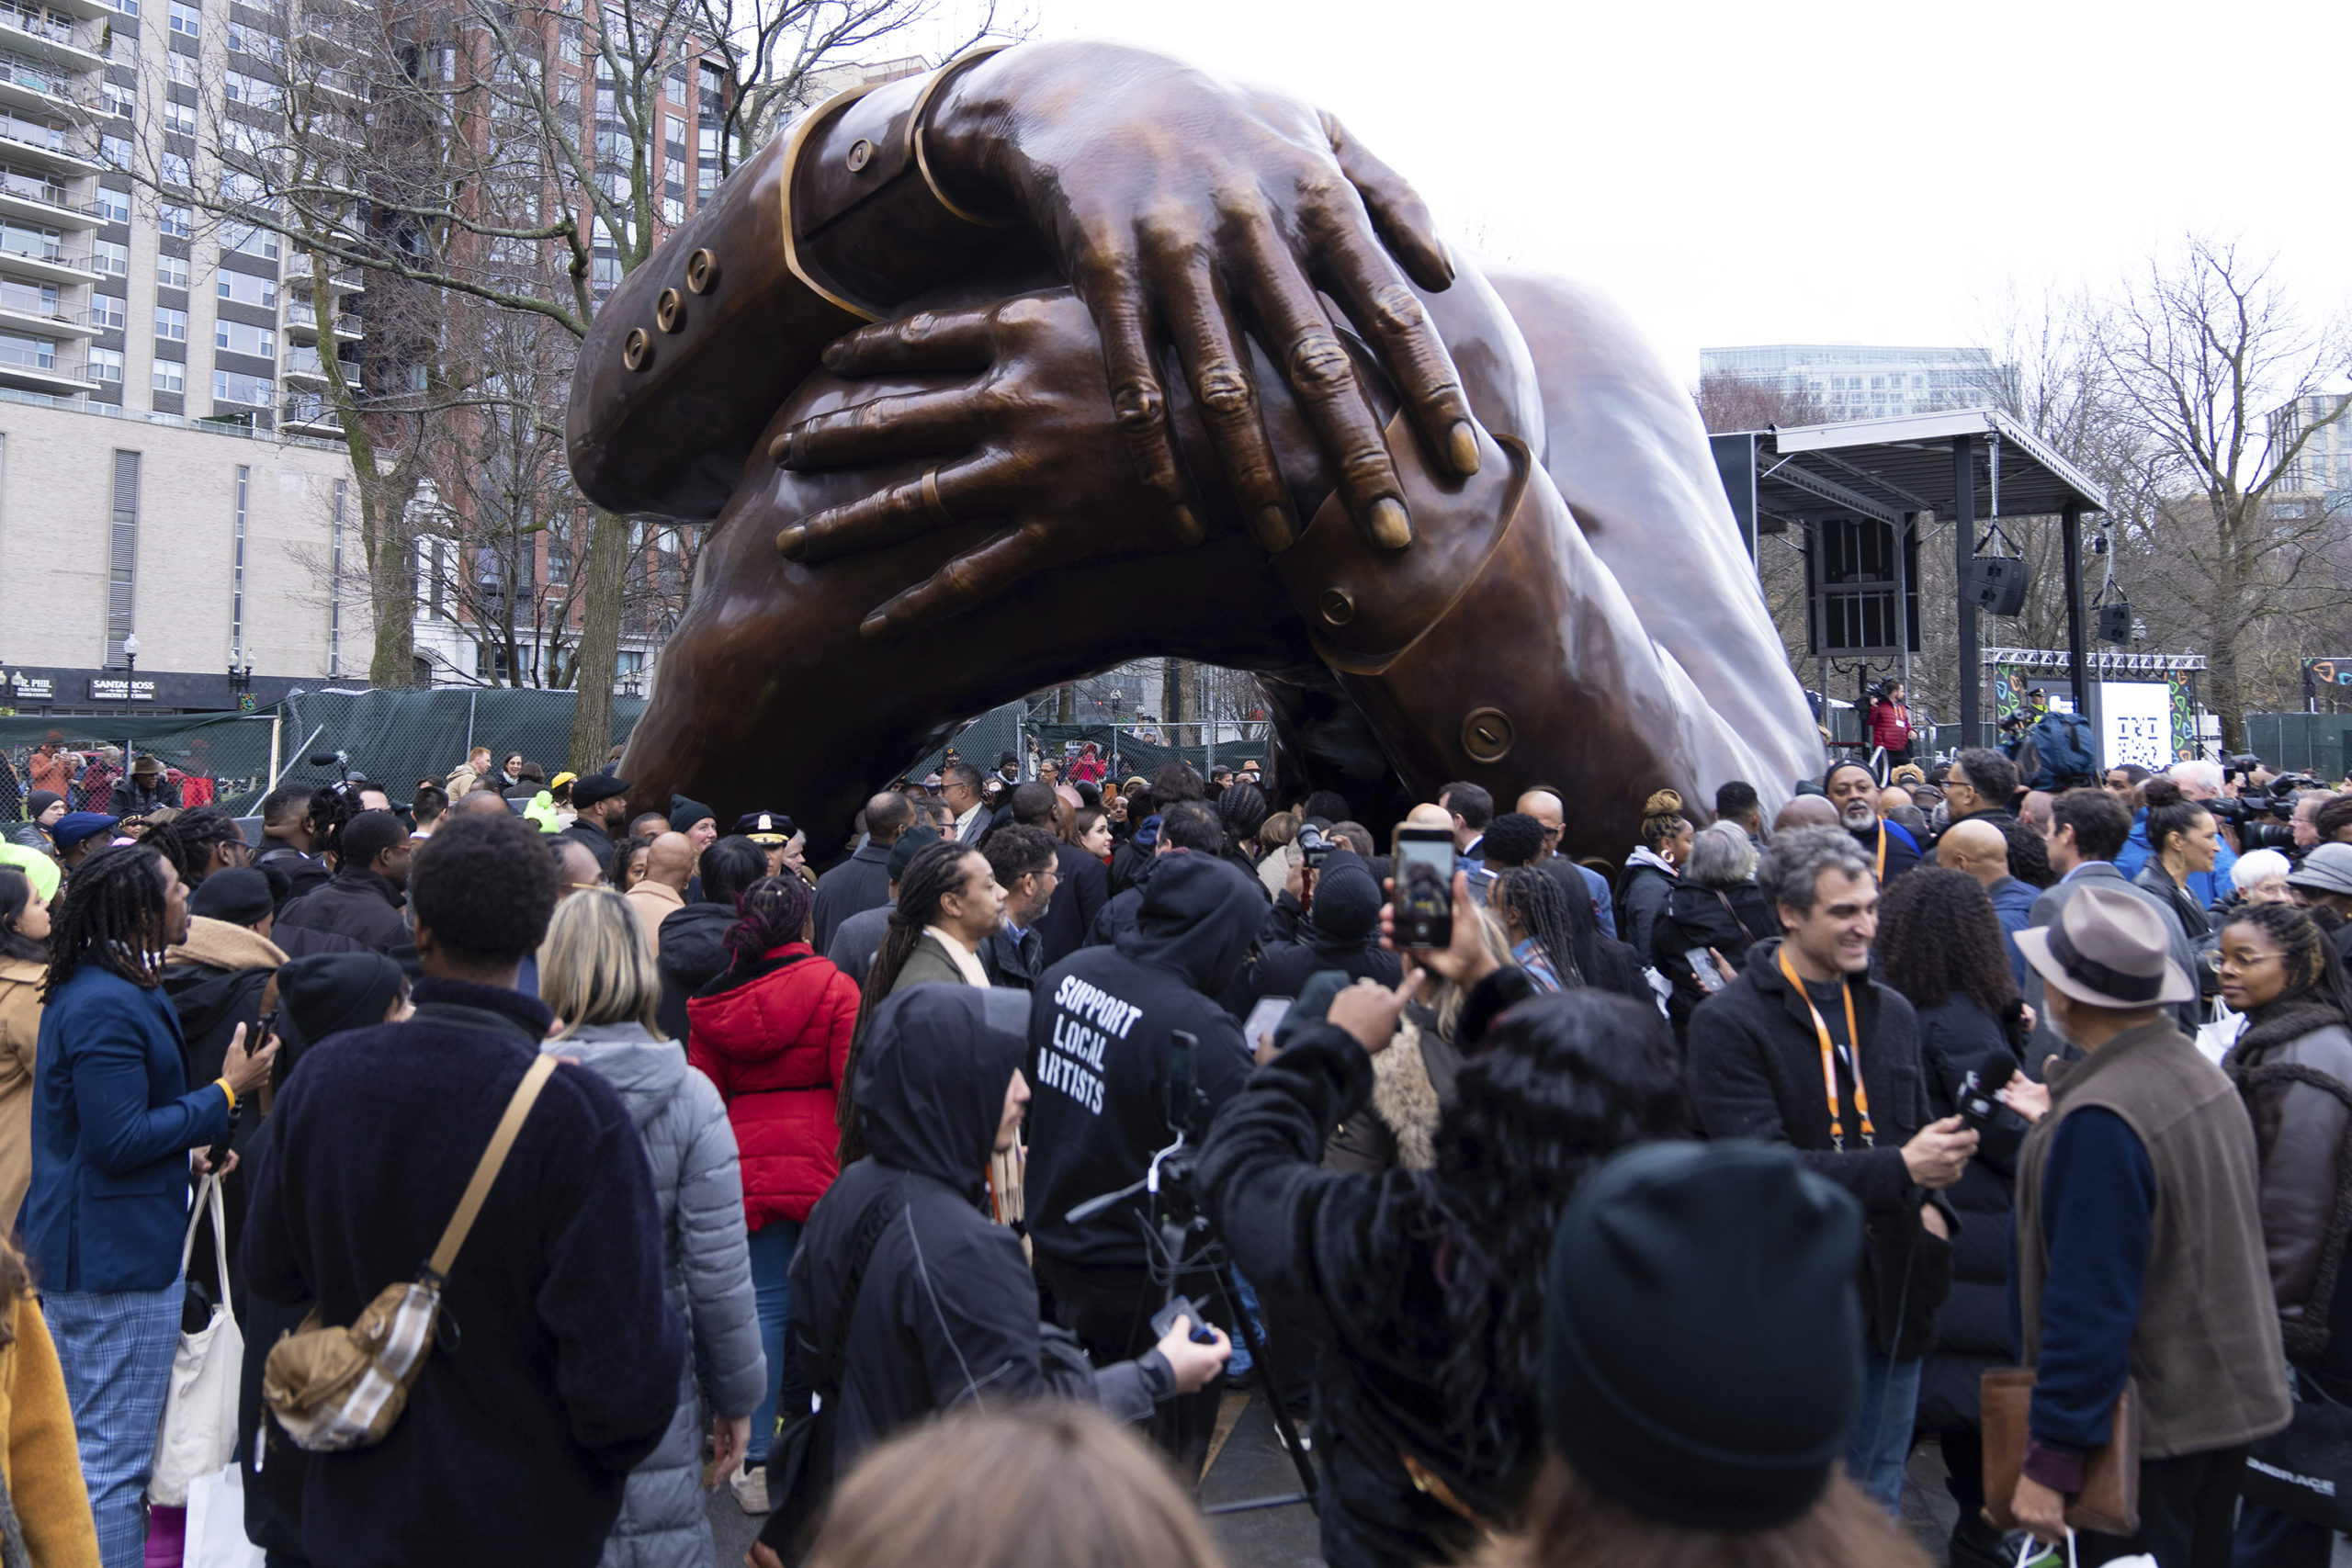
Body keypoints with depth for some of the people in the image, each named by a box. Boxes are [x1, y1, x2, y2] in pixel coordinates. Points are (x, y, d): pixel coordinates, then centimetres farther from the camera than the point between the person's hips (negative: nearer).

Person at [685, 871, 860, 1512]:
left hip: (749, 1164, 3)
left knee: (765, 1303, 8)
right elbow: (854, 1086, -9)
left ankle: (755, 1462, 9)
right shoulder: (833, 988, -7)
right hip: (822, 1163, -3)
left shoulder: (714, 1001, 5)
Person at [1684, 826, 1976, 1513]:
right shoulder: (1729, 1022, -13)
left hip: (1890, 1295, 6)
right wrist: (1901, 1170, -26)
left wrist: (1933, 1202, 1)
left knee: (1878, 1503, 19)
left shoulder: (1892, 1012, 11)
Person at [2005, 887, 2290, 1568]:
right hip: (2237, 1393, 9)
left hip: (2149, 1422, -9)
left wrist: (2050, 1459, -20)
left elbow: (2090, 1306, -26)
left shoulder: (2100, 1121, -26)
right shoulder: (2203, 1071, 2)